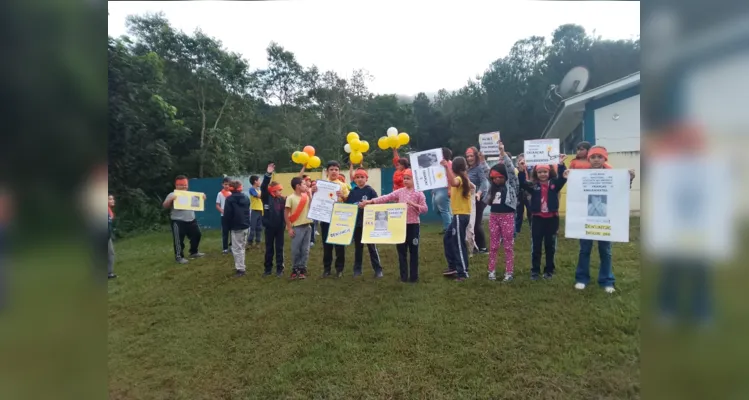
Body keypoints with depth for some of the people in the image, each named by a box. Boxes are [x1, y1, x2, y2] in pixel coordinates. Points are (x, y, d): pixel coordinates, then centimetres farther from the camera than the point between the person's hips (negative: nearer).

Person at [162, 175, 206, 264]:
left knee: (197, 235, 13)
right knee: (179, 240, -2)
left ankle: (194, 252, 28)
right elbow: (165, 206, -12)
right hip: (178, 221, -6)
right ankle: (179, 256, 9)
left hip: (191, 220, 6)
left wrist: (202, 199, 0)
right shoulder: (172, 195, -4)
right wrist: (170, 199, -30)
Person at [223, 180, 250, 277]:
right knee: (241, 247, 18)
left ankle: (240, 269, 0)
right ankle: (240, 266, 26)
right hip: (245, 225, 7)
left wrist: (228, 226, 1)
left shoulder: (229, 199, -12)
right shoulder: (246, 197, 10)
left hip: (236, 227, -7)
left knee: (237, 248, -1)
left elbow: (227, 215, -11)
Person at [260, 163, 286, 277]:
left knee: (279, 248, 8)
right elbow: (263, 187, -20)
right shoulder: (266, 198, -5)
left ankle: (280, 269, 17)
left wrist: (284, 224, -11)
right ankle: (268, 268, 22)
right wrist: (268, 174, -29)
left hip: (280, 227, 1)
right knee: (269, 248, 11)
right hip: (269, 226, -1)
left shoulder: (282, 199, -1)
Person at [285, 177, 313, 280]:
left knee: (305, 250, 8)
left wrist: (309, 195, -2)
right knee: (295, 250, 2)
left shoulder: (307, 196, 6)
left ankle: (302, 269, 18)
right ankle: (295, 269, 17)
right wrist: (289, 228, -10)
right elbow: (286, 214, -7)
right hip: (297, 227, -4)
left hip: (307, 226, 5)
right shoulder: (291, 198, -8)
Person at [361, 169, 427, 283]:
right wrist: (371, 201, -13)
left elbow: (425, 209, -5)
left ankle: (414, 276, 14)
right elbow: (386, 198, -3)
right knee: (401, 250, 7)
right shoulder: (400, 192, 6)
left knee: (413, 250, 4)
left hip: (413, 224, -3)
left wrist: (414, 204, -21)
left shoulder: (419, 193, -2)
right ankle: (404, 275, 17)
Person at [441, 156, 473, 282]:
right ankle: (453, 266, 24)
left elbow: (453, 182, -40)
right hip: (459, 215, 10)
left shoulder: (459, 178, -15)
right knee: (448, 239, 17)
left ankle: (463, 272, 3)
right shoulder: (463, 179, 14)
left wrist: (447, 167, -39)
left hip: (461, 215, -10)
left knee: (459, 244, -4)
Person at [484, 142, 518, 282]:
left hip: (507, 216, -5)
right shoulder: (493, 187, 11)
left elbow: (510, 168, -12)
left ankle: (508, 272, 9)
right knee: (493, 246, 9)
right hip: (494, 216, 5)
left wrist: (503, 152, -17)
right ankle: (492, 271, 17)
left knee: (508, 246, 2)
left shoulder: (510, 185, -3)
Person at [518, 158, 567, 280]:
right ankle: (535, 270, 16)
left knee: (550, 246, 11)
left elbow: (563, 178, -15)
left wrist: (561, 164, -27)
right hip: (537, 218, 0)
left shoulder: (554, 183, 0)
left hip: (552, 218, 0)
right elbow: (522, 183, -13)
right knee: (536, 246, 6)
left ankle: (549, 270, 23)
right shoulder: (533, 185, 0)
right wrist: (521, 170, -25)